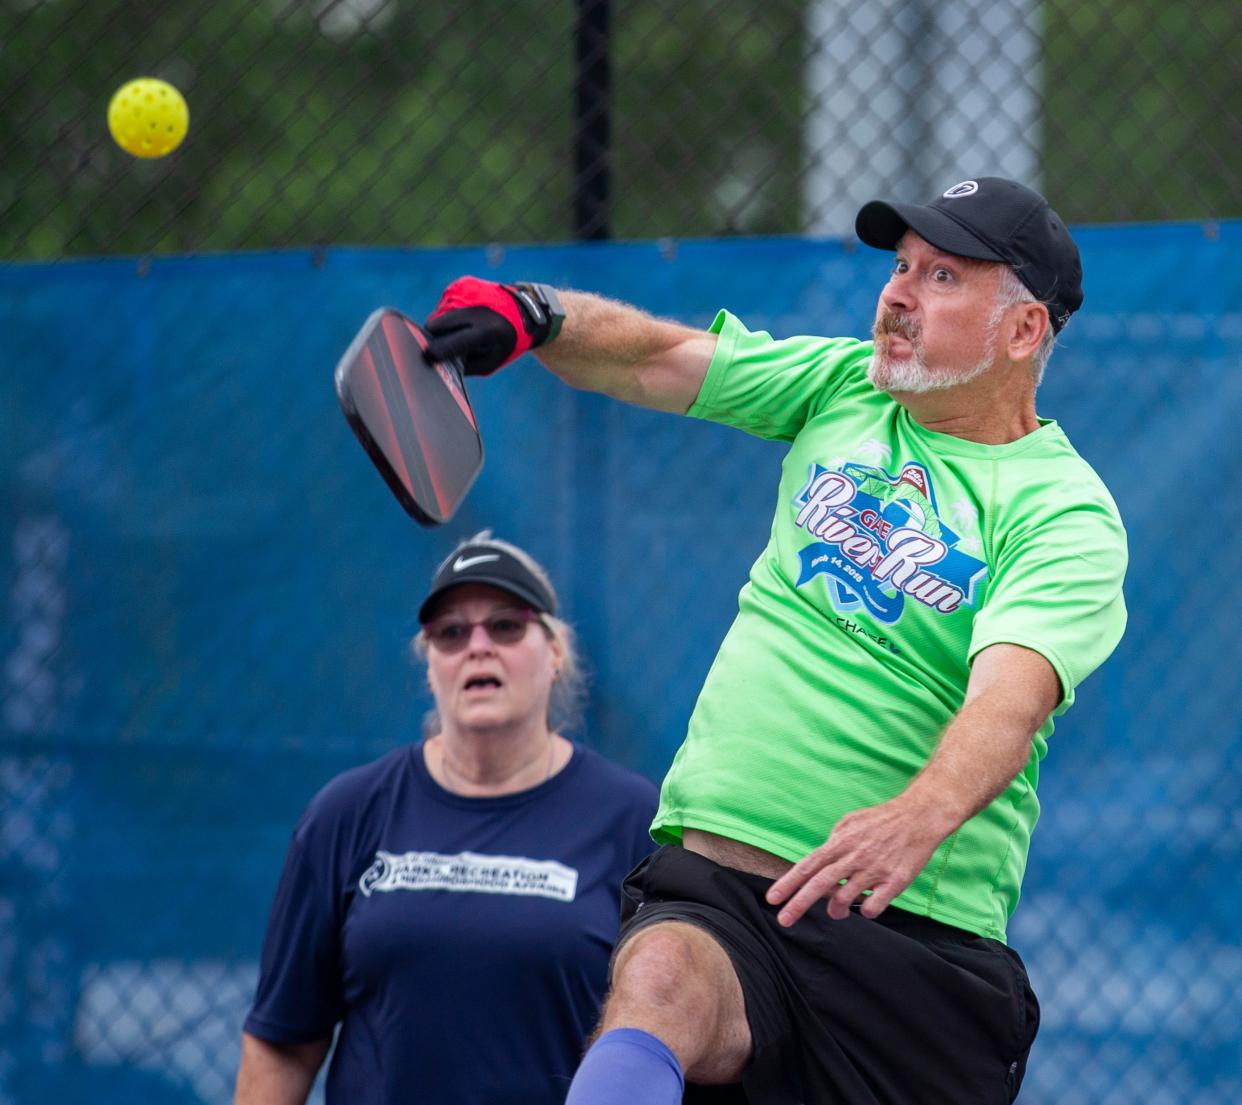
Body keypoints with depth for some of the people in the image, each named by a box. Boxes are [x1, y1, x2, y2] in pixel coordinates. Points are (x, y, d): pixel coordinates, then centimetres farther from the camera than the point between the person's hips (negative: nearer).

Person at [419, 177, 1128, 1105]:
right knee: (655, 986, -30)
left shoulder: (1067, 515, -5)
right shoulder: (844, 385, 13)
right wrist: (530, 315, -12)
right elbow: (657, 357, 11)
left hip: (916, 928, -2)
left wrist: (917, 821, -42)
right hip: (713, 891, 2)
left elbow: (1010, 696, -22)